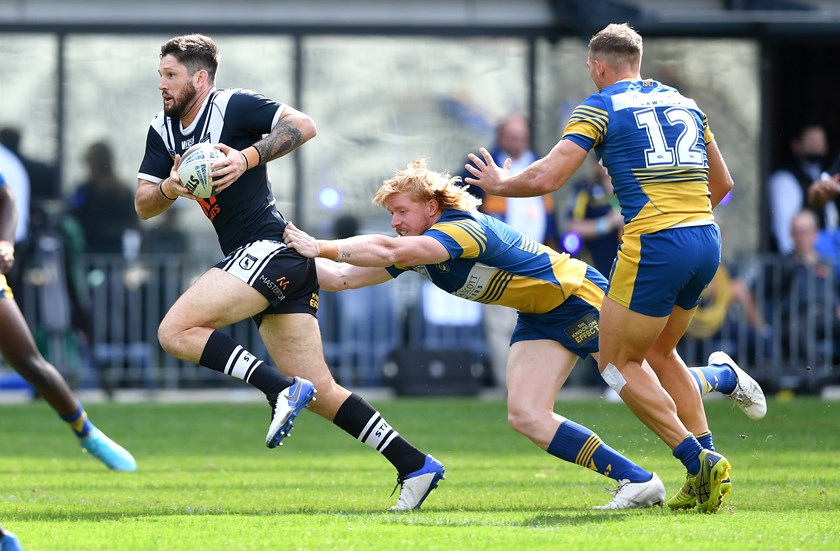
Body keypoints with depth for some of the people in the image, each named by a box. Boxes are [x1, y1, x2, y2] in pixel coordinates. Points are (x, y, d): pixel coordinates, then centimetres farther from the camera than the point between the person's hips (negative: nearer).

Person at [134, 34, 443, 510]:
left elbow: (304, 126, -16)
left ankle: (282, 389, -20)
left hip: (270, 248, -9)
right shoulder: (163, 132, 15)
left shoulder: (234, 105, -7)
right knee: (320, 393, 5)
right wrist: (169, 188, -10)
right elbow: (143, 206, 11)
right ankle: (415, 466, 5)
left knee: (176, 331, -18)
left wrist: (247, 158, -24)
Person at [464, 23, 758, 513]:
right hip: (706, 239, 7)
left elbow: (547, 178, -8)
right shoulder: (683, 103, 19)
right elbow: (722, 183, 24)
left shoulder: (600, 107, 0)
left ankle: (698, 460, -6)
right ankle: (707, 464, 15)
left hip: (656, 246, -7)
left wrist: (499, 183, 11)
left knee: (618, 364, 6)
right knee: (660, 352, 24)